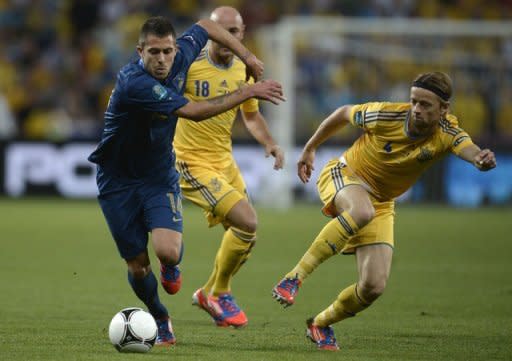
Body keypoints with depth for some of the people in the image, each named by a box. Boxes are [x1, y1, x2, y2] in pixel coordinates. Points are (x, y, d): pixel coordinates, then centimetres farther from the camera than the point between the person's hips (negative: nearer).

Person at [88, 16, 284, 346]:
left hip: (160, 176, 4)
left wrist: (246, 55, 10)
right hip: (119, 180, -3)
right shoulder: (134, 84, -31)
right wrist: (249, 92, -24)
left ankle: (171, 266, 19)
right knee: (138, 266, 3)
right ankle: (161, 320, 33)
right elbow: (194, 112, -31)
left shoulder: (180, 57, -11)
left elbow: (205, 26, 12)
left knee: (168, 252, -20)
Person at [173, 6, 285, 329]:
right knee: (247, 223, -19)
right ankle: (219, 293, 3)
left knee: (245, 234, 12)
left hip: (224, 160, 7)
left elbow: (251, 115, 19)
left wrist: (270, 143, 2)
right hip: (192, 163, -7)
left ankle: (209, 294, 36)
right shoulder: (189, 65, -17)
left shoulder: (243, 71, 4)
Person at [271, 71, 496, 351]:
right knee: (362, 211, -42)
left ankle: (321, 324, 20)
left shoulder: (447, 134, -20)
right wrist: (310, 149, 5)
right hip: (343, 176, -3)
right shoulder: (385, 115, -23)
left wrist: (481, 159, -67)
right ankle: (294, 277, -34)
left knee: (374, 286, -8)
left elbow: (469, 150, -43)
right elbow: (343, 113, -4)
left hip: (381, 203, 3)